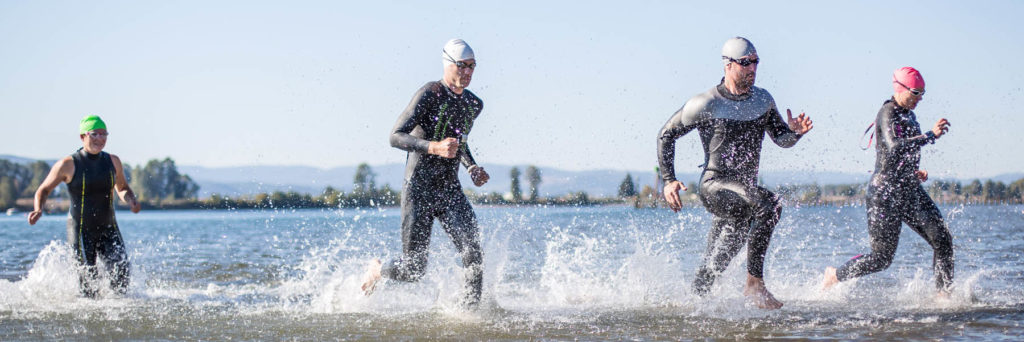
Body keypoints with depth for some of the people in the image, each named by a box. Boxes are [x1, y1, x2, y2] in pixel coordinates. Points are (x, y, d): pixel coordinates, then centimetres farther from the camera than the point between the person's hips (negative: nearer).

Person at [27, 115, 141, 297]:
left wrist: (131, 200, -2)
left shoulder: (113, 162, 5)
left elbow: (122, 188, 21)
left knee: (121, 272, -12)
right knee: (89, 280, -7)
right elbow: (43, 190, 3)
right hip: (81, 231, -4)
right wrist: (38, 210, -17)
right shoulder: (68, 164, -8)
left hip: (109, 229, 4)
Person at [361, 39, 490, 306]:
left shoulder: (474, 104, 9)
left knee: (472, 249, -17)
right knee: (413, 269, 0)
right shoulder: (429, 95, -12)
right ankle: (377, 270, 32)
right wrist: (434, 147, -33)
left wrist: (472, 168, 8)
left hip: (451, 191, 5)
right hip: (419, 191, -5)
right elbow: (396, 137, -18)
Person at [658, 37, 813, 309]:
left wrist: (794, 132, -12)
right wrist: (668, 181, -7)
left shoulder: (763, 100, 7)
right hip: (715, 186, -6)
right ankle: (755, 283, -28)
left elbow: (781, 139, 12)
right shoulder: (705, 104, -8)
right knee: (769, 205, -31)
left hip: (745, 190, 6)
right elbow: (666, 135, 1)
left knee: (715, 265, 9)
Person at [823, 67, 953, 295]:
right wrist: (931, 135, -33)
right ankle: (834, 276, 19)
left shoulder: (908, 115, 15)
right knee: (881, 258, -2)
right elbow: (895, 148, -31)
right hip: (885, 193, -9)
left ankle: (945, 294, 0)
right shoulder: (887, 113, -12)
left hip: (910, 191, 9)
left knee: (942, 240, -4)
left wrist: (915, 172, 10)